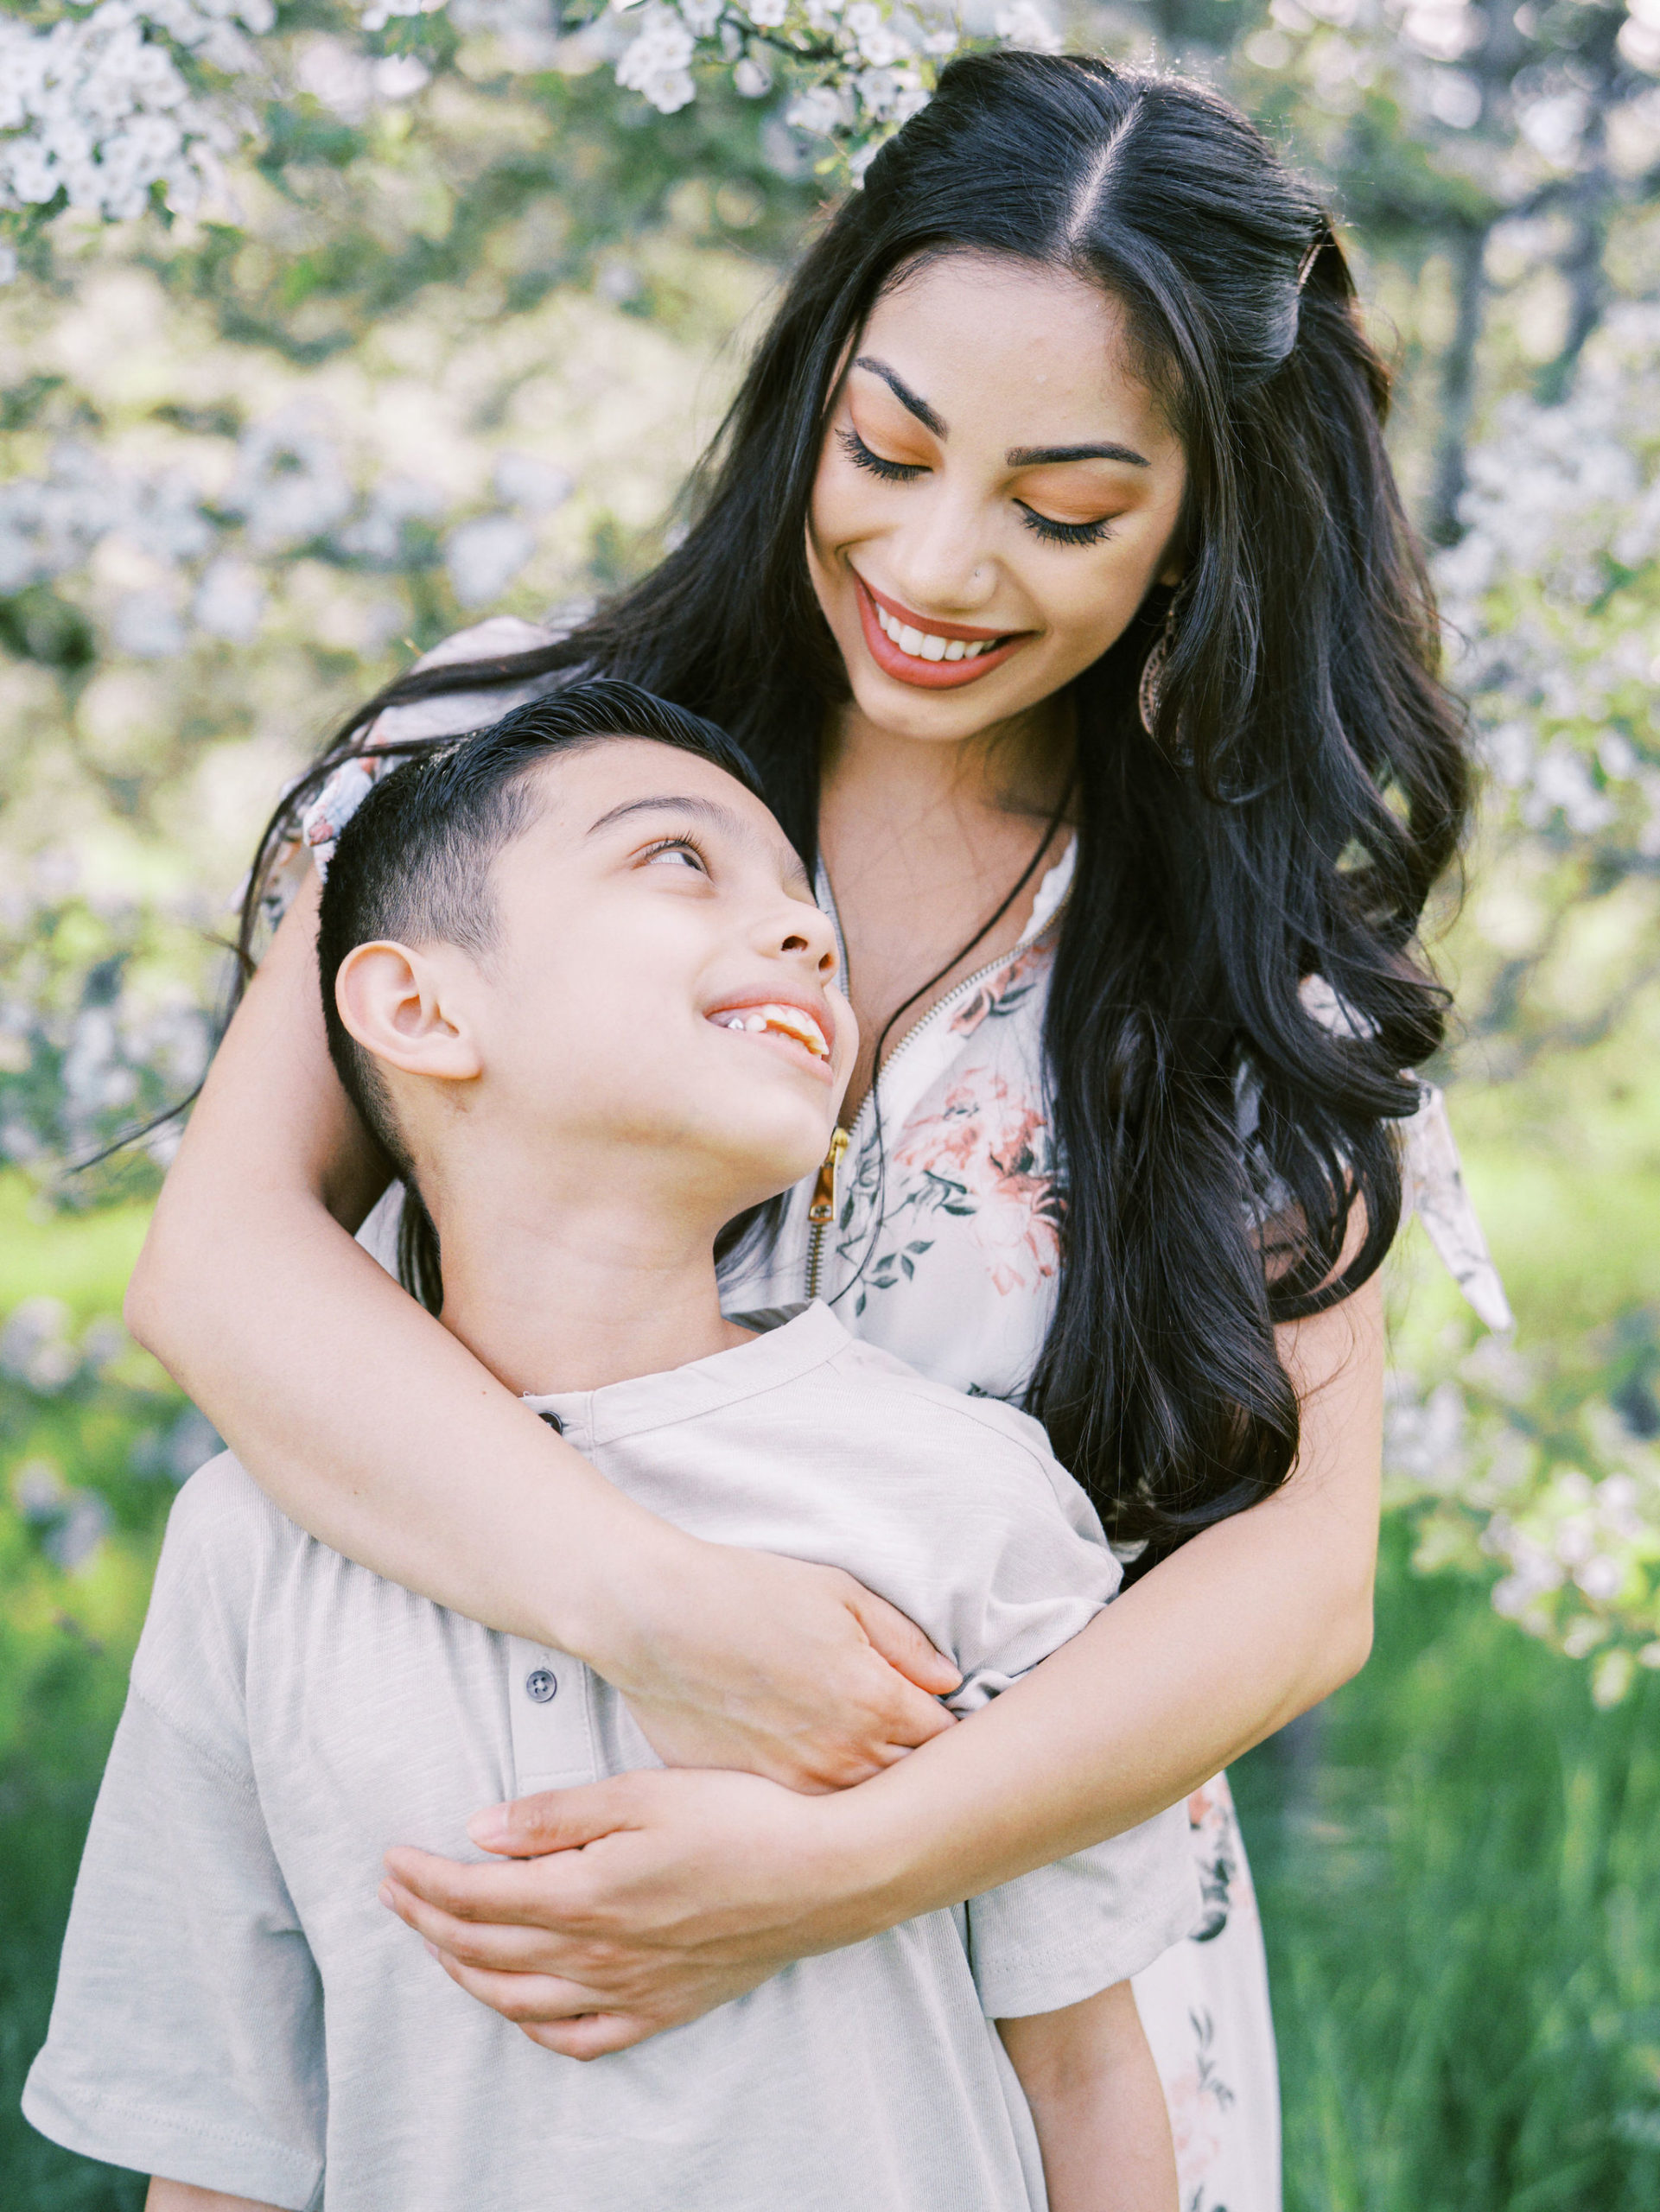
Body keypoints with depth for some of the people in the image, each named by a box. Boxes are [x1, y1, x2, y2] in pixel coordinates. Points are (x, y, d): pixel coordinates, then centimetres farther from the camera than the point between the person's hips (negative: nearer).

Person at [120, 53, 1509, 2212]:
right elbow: (221, 1246, -16)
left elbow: (1309, 1561, -12)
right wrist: (661, 1606, -30)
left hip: (1027, 1898, 1)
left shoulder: (1268, 942, -5)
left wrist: (830, 1865, -27)